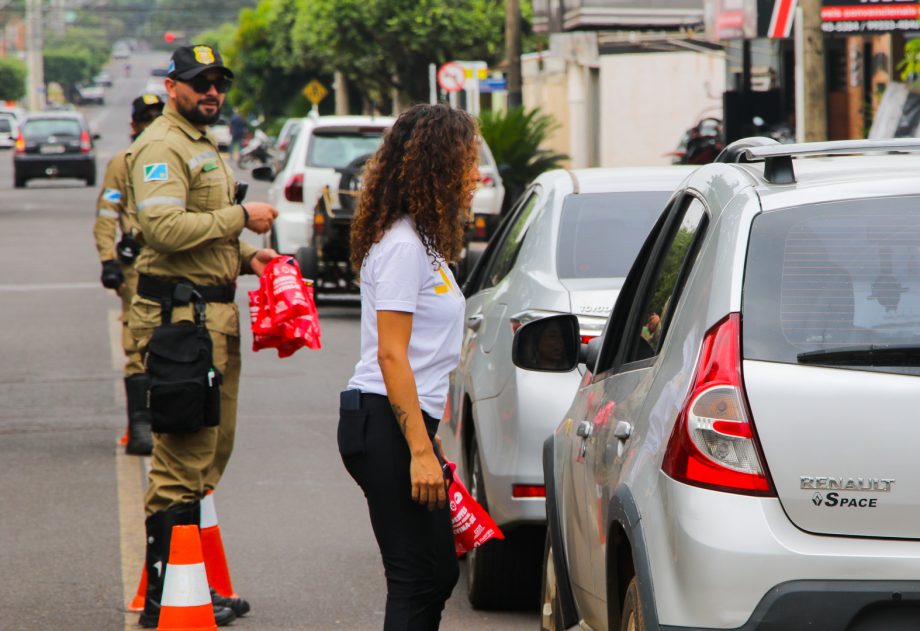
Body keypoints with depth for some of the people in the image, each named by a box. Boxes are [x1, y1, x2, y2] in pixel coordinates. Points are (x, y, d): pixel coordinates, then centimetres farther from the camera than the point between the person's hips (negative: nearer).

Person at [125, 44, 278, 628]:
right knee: (186, 455, -11)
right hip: (180, 313, -11)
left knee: (212, 449, 13)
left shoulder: (203, 146, 22)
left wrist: (246, 256, 13)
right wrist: (240, 218, -18)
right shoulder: (161, 147, -11)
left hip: (216, 312, 11)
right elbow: (165, 227, -25)